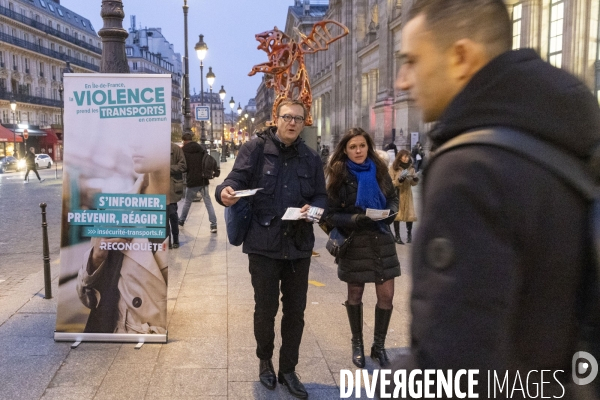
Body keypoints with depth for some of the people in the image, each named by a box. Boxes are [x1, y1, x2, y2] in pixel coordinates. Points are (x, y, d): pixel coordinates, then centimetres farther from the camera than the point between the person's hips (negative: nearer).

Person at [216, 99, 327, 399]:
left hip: (299, 246, 4)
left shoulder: (311, 158, 7)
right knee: (266, 309, 11)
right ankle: (264, 361, 38)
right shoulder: (255, 149, -4)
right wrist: (226, 193, -37)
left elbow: (322, 197, 8)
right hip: (264, 244, -3)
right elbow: (236, 180, -14)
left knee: (295, 311, 12)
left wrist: (313, 209, -14)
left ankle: (288, 369, 31)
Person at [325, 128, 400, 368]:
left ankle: (379, 345, 24)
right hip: (354, 242, -3)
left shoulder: (379, 169, 2)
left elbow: (393, 197, 12)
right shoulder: (338, 175, -8)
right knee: (355, 295, 11)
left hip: (381, 239, 3)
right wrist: (355, 219, -25)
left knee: (386, 295, 3)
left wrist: (391, 211, -10)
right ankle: (357, 344, 32)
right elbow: (331, 214, -10)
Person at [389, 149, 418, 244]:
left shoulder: (411, 168, 6)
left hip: (407, 194, 3)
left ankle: (409, 234, 20)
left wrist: (415, 178, -13)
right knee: (396, 215, -3)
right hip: (396, 195, -3)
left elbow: (414, 183, 9)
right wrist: (399, 179, -25)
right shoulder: (393, 168, -6)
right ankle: (397, 236, 6)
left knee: (410, 214, 1)